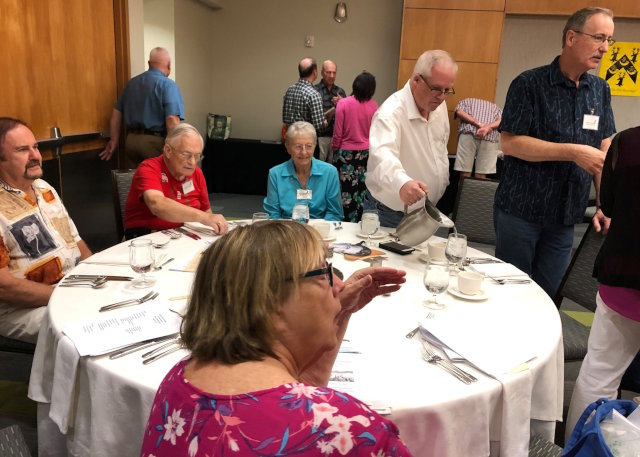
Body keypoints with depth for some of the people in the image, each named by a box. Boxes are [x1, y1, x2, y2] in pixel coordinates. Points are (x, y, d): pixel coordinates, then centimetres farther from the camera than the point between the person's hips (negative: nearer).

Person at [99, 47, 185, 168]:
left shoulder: (132, 82, 14)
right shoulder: (168, 85, -7)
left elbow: (117, 113, 15)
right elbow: (172, 120, -19)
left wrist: (114, 139, 21)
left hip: (131, 140, 6)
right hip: (155, 142, -6)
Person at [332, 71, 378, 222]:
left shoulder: (343, 103, -13)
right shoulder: (374, 105, -5)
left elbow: (338, 133, -8)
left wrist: (334, 148, 6)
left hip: (346, 152, -3)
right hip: (366, 153, 3)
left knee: (346, 190, 3)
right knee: (362, 190, 11)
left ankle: (348, 222, 8)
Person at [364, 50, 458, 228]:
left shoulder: (439, 106, 1)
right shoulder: (391, 112, -25)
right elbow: (382, 155, -45)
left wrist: (443, 184, 15)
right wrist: (402, 183, -63)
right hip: (389, 215, -7)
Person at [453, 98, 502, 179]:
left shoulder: (466, 101, 31)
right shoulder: (495, 107, 35)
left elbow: (459, 112, 7)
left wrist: (478, 124, -1)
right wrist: (487, 127, -3)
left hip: (469, 132, -2)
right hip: (491, 137, 2)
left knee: (465, 173, -2)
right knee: (481, 176, 1)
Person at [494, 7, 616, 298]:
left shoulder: (600, 91, 7)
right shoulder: (529, 84, -10)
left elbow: (603, 151, 8)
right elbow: (509, 143, -16)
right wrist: (574, 152, -20)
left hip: (565, 217, 5)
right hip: (520, 210, -5)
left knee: (544, 296, 12)